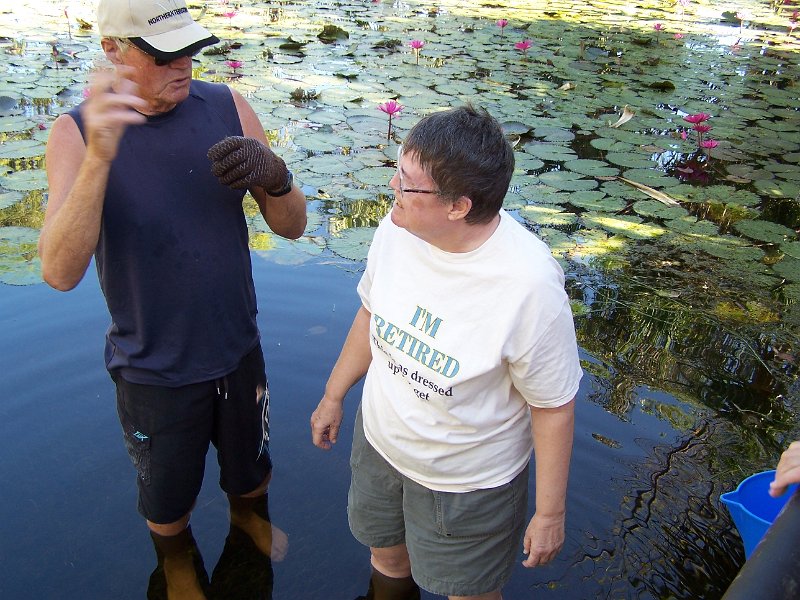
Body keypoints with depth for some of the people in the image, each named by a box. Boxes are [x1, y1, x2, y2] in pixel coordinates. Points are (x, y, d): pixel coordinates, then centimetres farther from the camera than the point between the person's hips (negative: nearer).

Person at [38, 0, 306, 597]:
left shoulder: (228, 107, -10)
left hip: (238, 350, 3)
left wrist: (274, 177, -32)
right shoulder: (77, 133, -18)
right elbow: (60, 272, -30)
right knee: (167, 496, 24)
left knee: (251, 469, 28)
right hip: (154, 370, -2)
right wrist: (99, 156, -44)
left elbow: (292, 225, -9)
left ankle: (249, 514, 63)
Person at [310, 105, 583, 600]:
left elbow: (554, 407, -22)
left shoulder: (529, 284, -34)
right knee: (388, 559, 31)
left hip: (467, 480, -5)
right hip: (379, 442, 5)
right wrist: (335, 393, 12)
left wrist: (551, 512, -11)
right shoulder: (399, 227, -18)